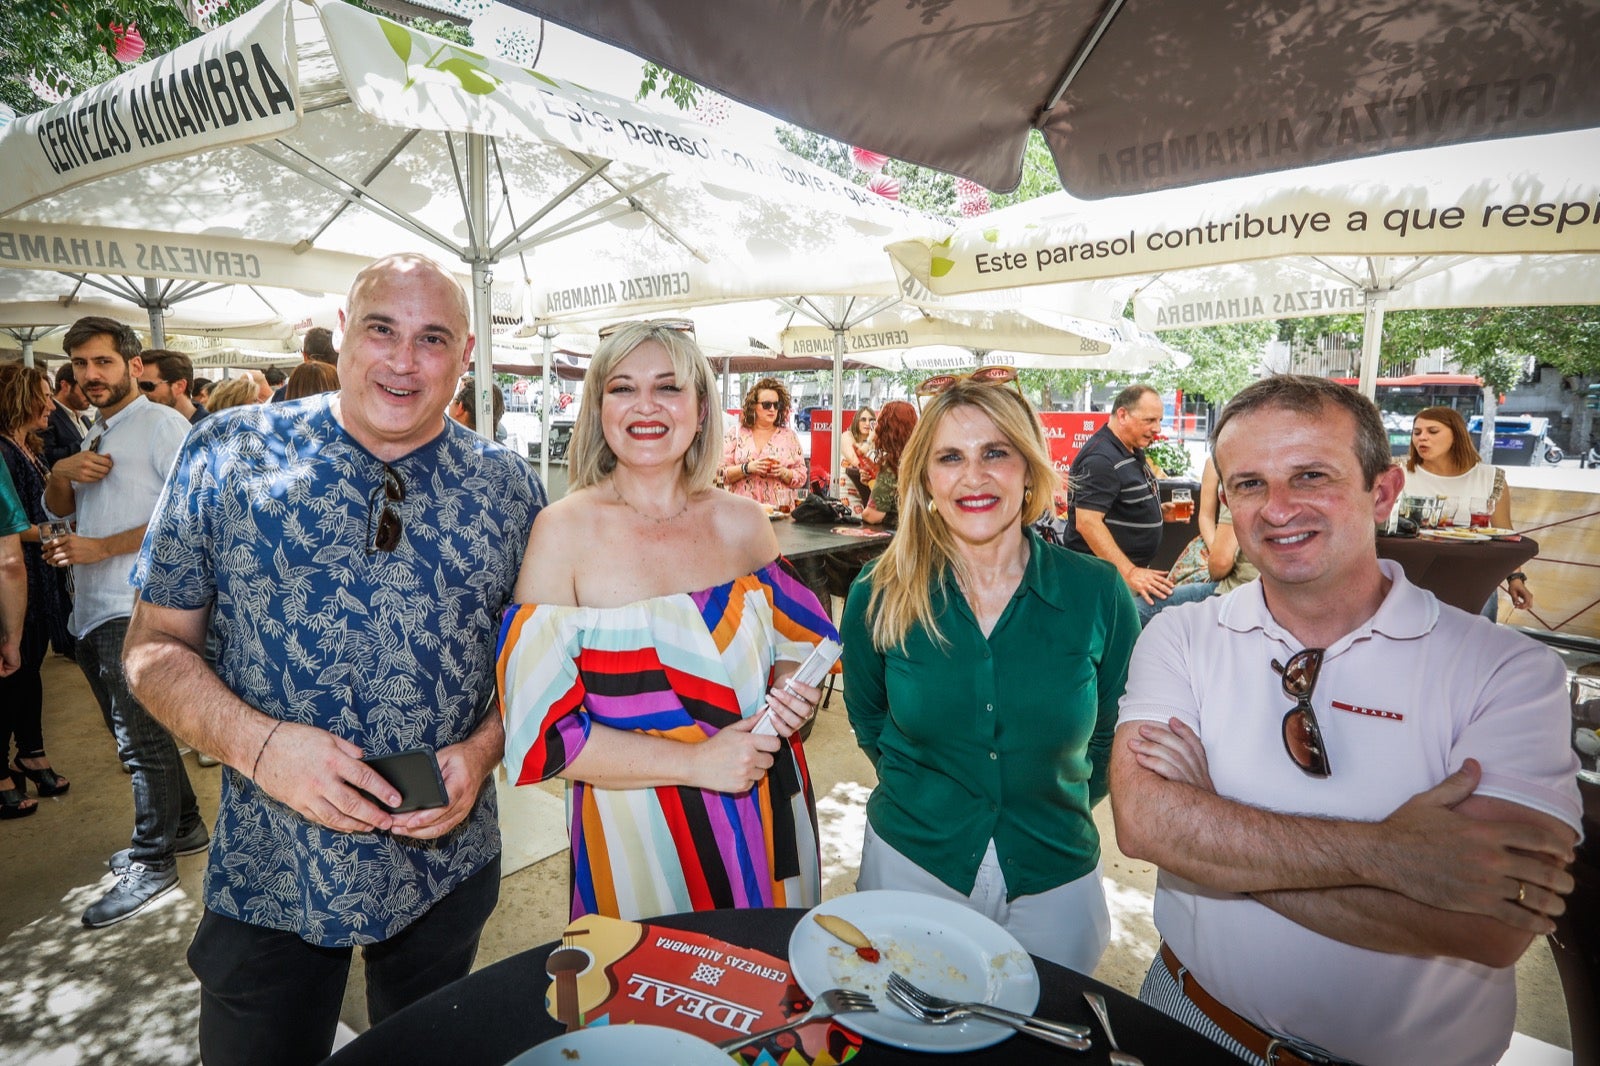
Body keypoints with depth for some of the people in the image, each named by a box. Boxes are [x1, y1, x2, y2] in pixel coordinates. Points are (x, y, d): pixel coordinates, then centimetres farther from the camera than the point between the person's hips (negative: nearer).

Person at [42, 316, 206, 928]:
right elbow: (58, 510, 23)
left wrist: (103, 547, -16)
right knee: (134, 732, 16)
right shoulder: (96, 435, 19)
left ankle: (152, 864, 6)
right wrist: (61, 473, 2)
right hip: (92, 609, 9)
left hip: (135, 607, -9)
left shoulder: (163, 424, -7)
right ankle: (182, 826, 29)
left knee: (141, 737, -5)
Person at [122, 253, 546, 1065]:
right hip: (267, 873, -1)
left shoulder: (508, 488, -4)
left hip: (449, 866, 2)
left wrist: (482, 751, -14)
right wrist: (258, 745, -20)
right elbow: (154, 643, -3)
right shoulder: (230, 449, -7)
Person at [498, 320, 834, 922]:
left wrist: (794, 691, -11)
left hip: (767, 825, 4)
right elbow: (541, 725, -15)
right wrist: (696, 762, -20)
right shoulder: (566, 531, -13)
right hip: (638, 837, -3)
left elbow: (794, 641, 11)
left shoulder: (742, 524, -3)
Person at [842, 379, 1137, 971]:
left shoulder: (1097, 593, -13)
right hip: (910, 867, 0)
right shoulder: (879, 596, -12)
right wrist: (923, 796, 8)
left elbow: (1116, 733, 3)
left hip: (1055, 881, 0)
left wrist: (1054, 811, 6)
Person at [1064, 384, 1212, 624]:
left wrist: (1160, 511, 6)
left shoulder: (1133, 451, 13)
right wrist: (1130, 572, -28)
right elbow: (1087, 522, -27)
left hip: (1129, 568, 10)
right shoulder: (1101, 459, -20)